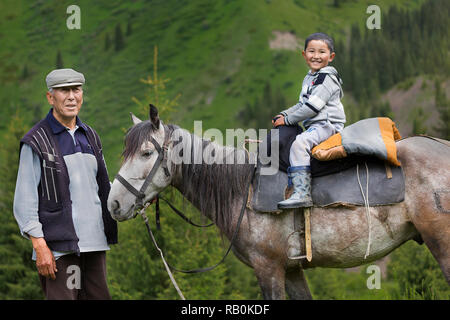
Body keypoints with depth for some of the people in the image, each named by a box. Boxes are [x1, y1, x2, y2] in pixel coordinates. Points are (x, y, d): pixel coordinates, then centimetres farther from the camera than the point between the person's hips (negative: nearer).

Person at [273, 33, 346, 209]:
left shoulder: (328, 77, -12)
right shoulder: (309, 78, 19)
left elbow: (312, 107, -19)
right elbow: (302, 104, 26)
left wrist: (288, 119, -14)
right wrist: (284, 114, 9)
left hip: (327, 124, -11)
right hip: (313, 126, 11)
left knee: (299, 143, -32)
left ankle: (302, 193, -40)